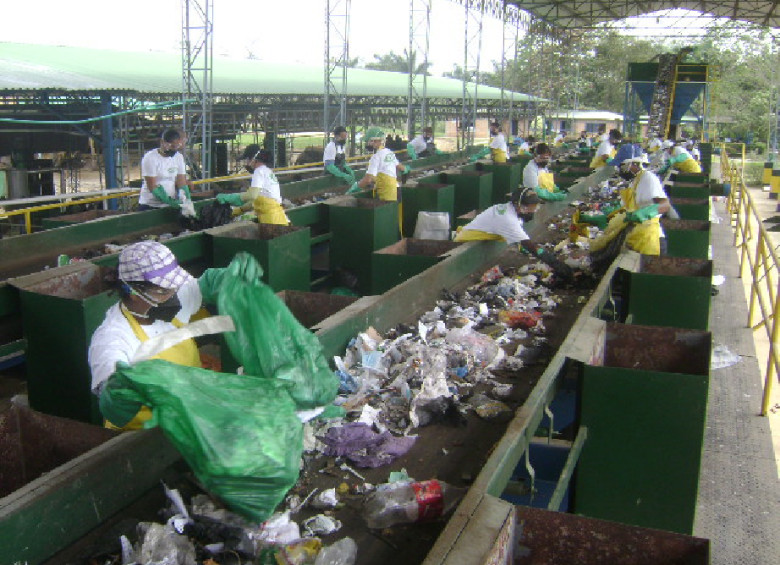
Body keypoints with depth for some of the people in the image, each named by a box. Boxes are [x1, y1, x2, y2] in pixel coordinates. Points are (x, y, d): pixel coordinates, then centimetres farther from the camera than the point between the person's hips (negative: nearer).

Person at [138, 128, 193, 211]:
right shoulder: (150, 158, -12)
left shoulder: (179, 157, 4)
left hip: (170, 206, 4)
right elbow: (152, 186, -16)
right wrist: (169, 201, -26)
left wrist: (187, 201, -15)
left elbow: (181, 182, 2)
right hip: (150, 206, -4)